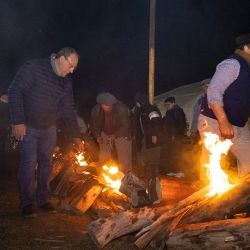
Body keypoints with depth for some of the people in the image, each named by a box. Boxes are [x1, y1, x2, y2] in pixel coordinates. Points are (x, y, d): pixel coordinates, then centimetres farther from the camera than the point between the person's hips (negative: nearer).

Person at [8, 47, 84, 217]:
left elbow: (69, 110, 7)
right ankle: (27, 203, 8)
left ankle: (43, 199, 23)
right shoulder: (34, 68, -16)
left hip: (49, 128, 5)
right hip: (28, 127, -5)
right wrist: (18, 121, -22)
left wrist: (76, 136, 7)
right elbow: (15, 91, -18)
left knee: (46, 164, 9)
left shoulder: (66, 82, 1)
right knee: (29, 164, -4)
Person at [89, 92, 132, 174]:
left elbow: (126, 126, -20)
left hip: (121, 134, -3)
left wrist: (114, 136, -27)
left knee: (124, 159, -7)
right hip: (105, 134, 3)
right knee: (103, 158, 0)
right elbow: (93, 124, 1)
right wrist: (97, 136, -12)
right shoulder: (96, 110, -16)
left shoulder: (122, 109, -27)